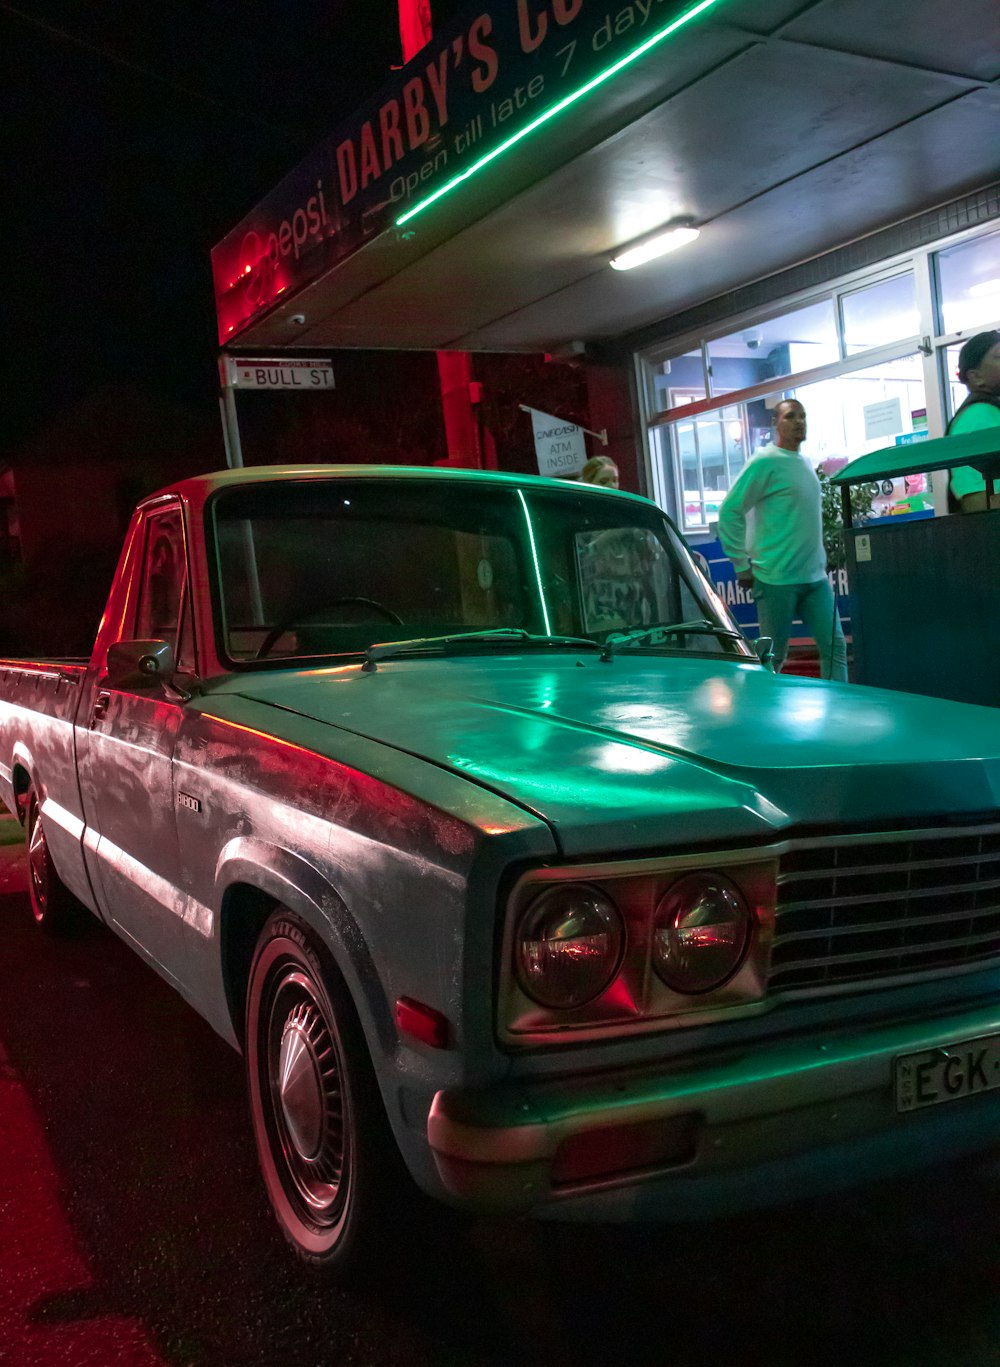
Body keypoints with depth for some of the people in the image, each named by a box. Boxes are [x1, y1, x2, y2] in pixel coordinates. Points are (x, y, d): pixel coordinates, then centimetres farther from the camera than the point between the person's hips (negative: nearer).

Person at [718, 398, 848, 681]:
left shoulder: (805, 463, 15)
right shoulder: (766, 462, -9)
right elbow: (729, 512, -13)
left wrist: (820, 560, 19)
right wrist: (743, 566, -12)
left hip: (815, 578, 7)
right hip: (777, 579, -7)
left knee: (835, 646, 3)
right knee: (773, 656, 0)